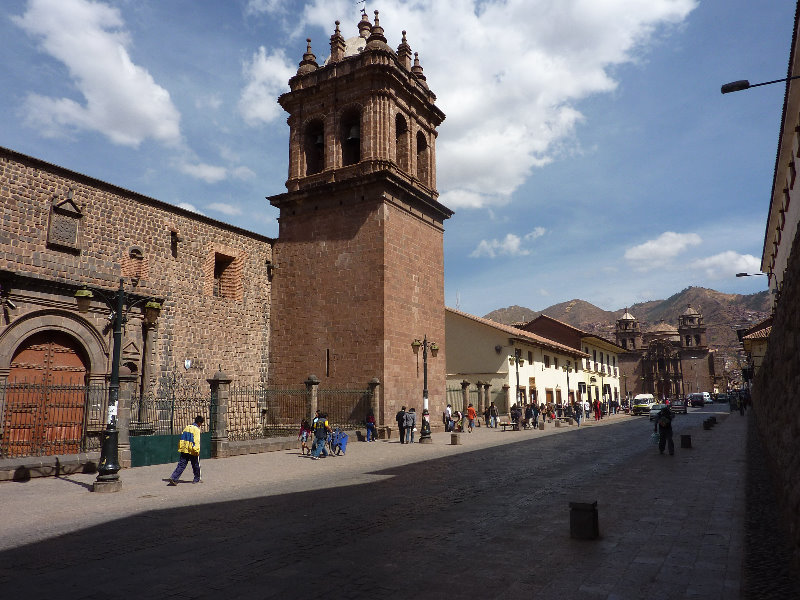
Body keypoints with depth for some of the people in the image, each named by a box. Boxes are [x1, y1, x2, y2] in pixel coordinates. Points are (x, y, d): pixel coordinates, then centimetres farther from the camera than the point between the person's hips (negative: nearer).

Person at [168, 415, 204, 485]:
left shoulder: (187, 427, 13)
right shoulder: (196, 429, -11)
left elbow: (182, 438, 17)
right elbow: (196, 441, -19)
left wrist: (180, 447, 24)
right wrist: (196, 450, -20)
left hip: (184, 450, 7)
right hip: (191, 450, -6)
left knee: (181, 465, 6)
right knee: (196, 465, 10)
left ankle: (173, 478, -7)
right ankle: (197, 479, 21)